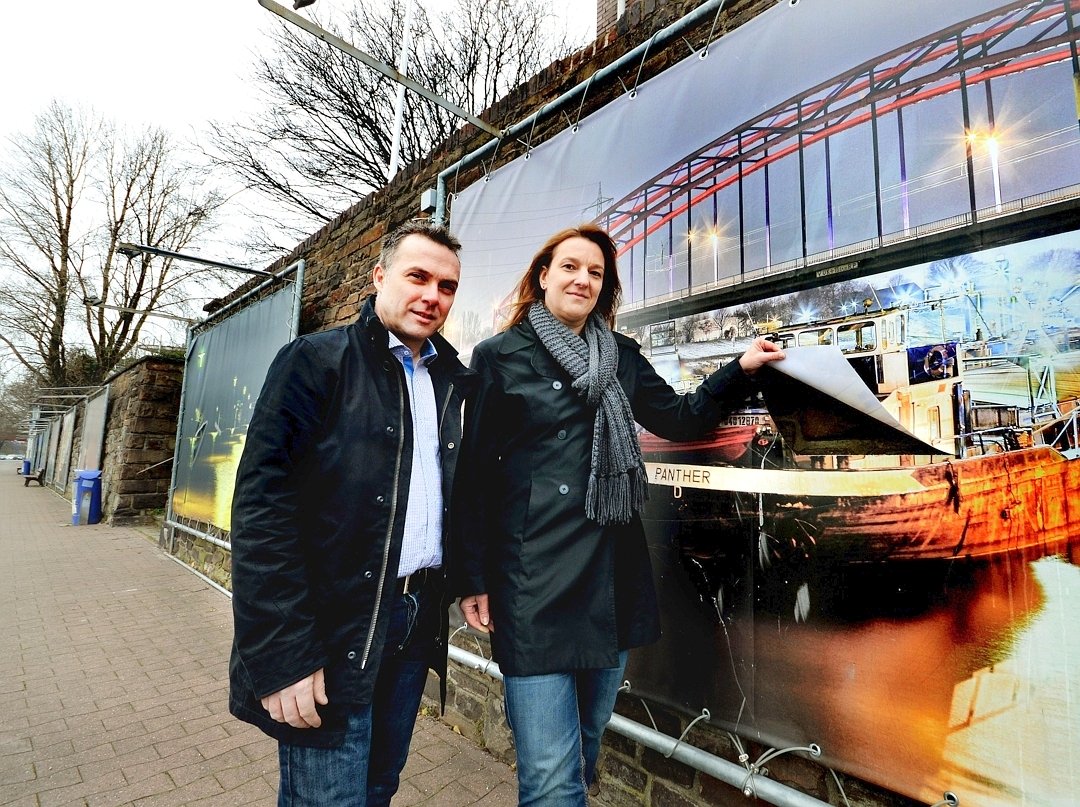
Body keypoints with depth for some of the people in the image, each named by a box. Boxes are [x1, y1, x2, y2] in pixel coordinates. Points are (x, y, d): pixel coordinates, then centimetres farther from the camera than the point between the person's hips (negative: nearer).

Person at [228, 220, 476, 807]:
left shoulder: (455, 381, 9)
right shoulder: (316, 360, -7)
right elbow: (262, 506, -14)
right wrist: (283, 657, -16)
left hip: (417, 623, 6)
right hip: (333, 631, -5)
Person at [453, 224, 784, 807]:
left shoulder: (622, 357, 12)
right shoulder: (499, 356, -2)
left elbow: (678, 418, 11)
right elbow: (472, 471, -3)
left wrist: (738, 371, -4)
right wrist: (472, 578, -4)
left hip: (612, 576, 5)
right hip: (532, 580, -4)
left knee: (587, 744, 22)